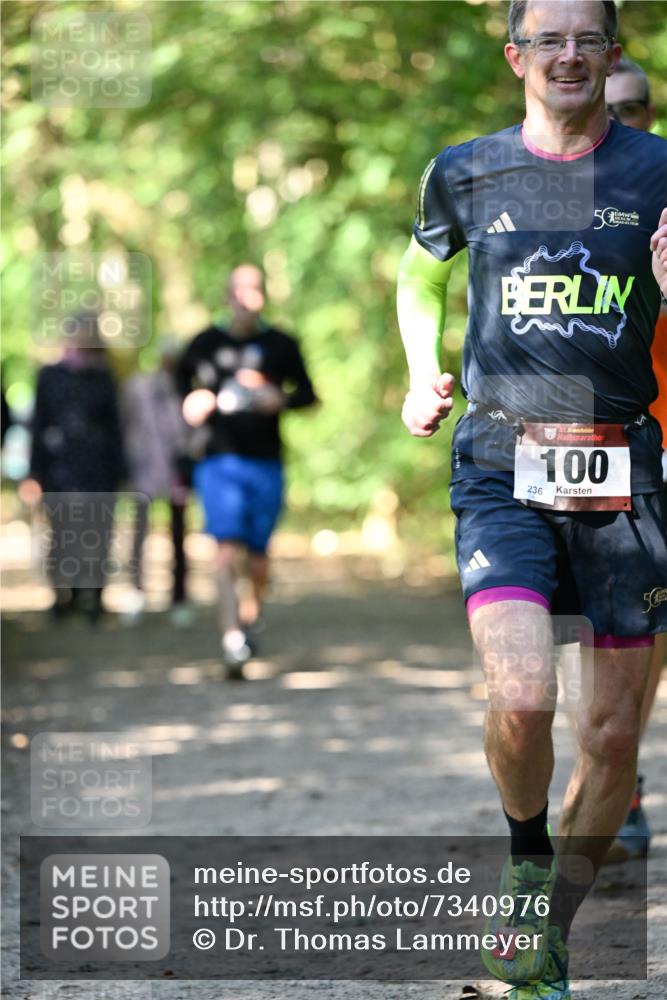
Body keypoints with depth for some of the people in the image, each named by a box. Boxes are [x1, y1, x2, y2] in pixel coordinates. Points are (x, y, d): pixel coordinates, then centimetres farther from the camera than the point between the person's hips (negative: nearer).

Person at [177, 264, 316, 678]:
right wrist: (195, 402, 0)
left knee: (257, 554, 9)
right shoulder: (207, 343, 4)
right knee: (228, 550, -16)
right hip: (220, 461, -1)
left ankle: (254, 612, 40)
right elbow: (183, 377, 21)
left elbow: (307, 393, 10)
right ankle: (232, 639, -22)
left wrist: (281, 399, -11)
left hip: (267, 462, 1)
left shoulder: (281, 345, 3)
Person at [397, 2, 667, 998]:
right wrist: (424, 375, 10)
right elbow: (420, 275, 26)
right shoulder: (464, 173, 6)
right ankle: (527, 861, 11)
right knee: (523, 699, -20)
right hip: (503, 468, -1)